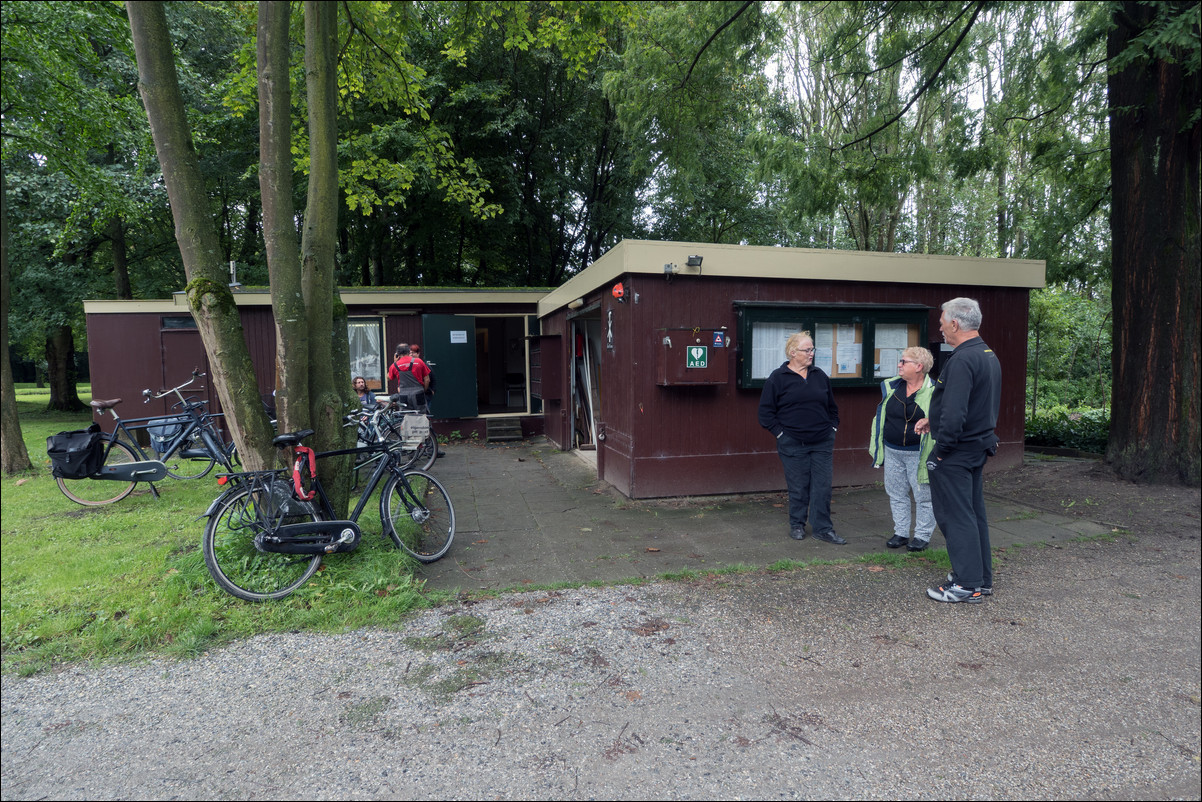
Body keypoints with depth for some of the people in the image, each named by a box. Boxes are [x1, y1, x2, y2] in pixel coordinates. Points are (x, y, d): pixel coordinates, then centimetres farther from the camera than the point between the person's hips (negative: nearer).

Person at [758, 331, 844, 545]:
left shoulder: (820, 375, 10)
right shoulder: (778, 377, -3)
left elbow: (832, 406, 21)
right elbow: (766, 412, -2)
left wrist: (832, 428, 12)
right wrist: (781, 433, -7)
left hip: (822, 443, 4)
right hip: (793, 445, -3)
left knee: (823, 486, 4)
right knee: (798, 487, 5)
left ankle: (823, 529, 14)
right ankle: (797, 525, 23)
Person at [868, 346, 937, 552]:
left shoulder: (932, 391, -10)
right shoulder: (891, 386, 4)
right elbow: (881, 415, 13)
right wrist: (875, 443, 14)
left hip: (918, 454, -5)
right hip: (892, 452, 5)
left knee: (923, 496, 6)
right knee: (896, 495, 13)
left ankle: (922, 535, 21)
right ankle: (901, 533, 26)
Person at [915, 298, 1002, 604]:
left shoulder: (962, 360, -22)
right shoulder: (989, 356, 11)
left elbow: (954, 413, -28)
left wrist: (941, 449, -18)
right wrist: (934, 419, 16)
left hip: (956, 452, -10)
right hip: (979, 446, 10)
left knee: (954, 516, -1)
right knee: (974, 512, 17)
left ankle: (967, 584, 7)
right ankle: (982, 579, 28)